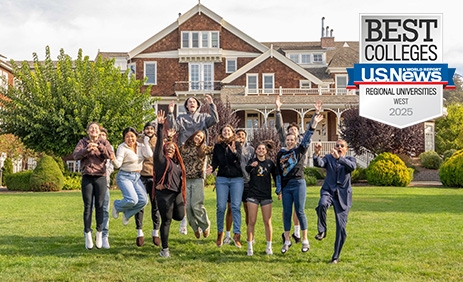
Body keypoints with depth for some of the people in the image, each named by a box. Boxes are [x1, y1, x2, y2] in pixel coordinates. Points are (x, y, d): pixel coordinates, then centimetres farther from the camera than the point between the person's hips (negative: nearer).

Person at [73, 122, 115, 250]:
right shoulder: (83, 142, 8)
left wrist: (99, 147, -23)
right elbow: (75, 155, -6)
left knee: (99, 206, 1)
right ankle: (87, 235, 3)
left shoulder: (104, 142, 7)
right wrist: (86, 150, -24)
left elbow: (110, 155, -8)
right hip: (87, 177, 0)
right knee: (88, 206, 0)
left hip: (100, 177, 0)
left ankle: (99, 234, 9)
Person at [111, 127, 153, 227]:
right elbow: (118, 164, -16)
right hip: (125, 177, -6)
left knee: (143, 200, -10)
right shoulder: (122, 148, -9)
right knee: (132, 199, -24)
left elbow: (149, 155, -10)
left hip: (137, 177, 6)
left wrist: (146, 142, -3)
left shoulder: (140, 146, 7)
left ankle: (127, 214, 16)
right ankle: (117, 206, 11)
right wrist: (113, 159, -37)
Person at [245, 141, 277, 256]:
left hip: (266, 195, 1)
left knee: (268, 222, 3)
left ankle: (269, 247, 15)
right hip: (253, 195, -1)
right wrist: (251, 166, -46)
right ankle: (250, 247, 8)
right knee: (252, 222, 0)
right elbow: (247, 170, -23)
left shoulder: (270, 163, 5)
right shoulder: (252, 161, -1)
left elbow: (275, 177, 11)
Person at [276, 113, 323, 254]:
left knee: (300, 212, -4)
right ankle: (287, 241, 12)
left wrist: (313, 125, -24)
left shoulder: (300, 150, 5)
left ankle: (305, 240, 3)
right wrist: (279, 189, 8)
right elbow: (278, 172, 11)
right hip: (285, 186, 3)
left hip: (298, 184, -3)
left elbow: (307, 139, -9)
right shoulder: (280, 154, 12)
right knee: (287, 213, 5)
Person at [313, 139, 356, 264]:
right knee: (322, 204, -37)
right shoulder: (328, 158, 9)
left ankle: (336, 257, 9)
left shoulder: (350, 159, 7)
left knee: (341, 227, -3)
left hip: (342, 195, 0)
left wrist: (339, 158, -33)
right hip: (328, 191, 0)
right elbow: (318, 164, -12)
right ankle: (322, 231, -17)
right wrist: (316, 154, -33)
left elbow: (352, 166, -18)